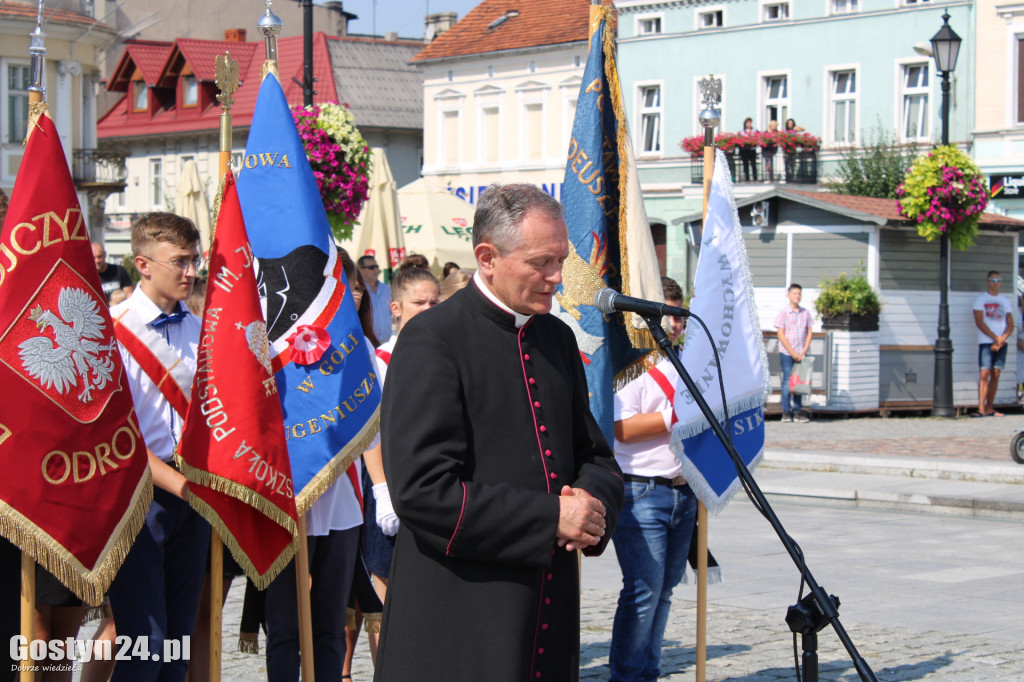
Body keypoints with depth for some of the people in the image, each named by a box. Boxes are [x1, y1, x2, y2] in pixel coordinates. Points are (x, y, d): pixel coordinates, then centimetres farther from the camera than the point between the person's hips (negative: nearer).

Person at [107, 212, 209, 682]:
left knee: (180, 635, 8)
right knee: (146, 639, -10)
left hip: (193, 490, 6)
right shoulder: (114, 330, -8)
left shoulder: (200, 330, 11)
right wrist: (175, 481, -18)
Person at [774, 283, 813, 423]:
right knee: (787, 381, -3)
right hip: (786, 353, -3)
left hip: (801, 354, 3)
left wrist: (804, 352, -3)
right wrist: (792, 352, -10)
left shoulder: (806, 313, 7)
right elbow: (780, 334, -5)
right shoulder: (783, 313, -2)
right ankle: (786, 412, 3)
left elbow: (809, 332, 7)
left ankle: (798, 411, 10)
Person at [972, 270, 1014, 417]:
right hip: (986, 342, -4)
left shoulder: (1005, 300, 16)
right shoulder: (980, 299, 3)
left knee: (996, 375, 3)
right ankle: (981, 408, -17)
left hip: (1001, 343, 4)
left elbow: (1010, 324, 11)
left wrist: (1003, 338, -8)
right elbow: (979, 322, -7)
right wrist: (995, 337, -13)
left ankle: (990, 408, 6)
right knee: (985, 374, -12)